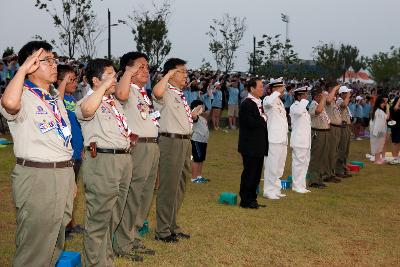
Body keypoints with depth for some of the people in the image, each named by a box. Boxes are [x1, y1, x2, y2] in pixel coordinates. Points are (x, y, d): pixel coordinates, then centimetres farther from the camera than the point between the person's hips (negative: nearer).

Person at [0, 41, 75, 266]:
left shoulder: (56, 97, 16)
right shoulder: (23, 96, -9)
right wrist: (23, 69, -25)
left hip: (64, 174, 8)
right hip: (37, 177, -8)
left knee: (56, 244, 20)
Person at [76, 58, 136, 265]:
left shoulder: (115, 102, 20)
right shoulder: (88, 101, -7)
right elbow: (87, 110, -33)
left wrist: (131, 136, 17)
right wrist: (104, 85, -24)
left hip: (124, 159, 9)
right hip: (101, 161, -9)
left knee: (114, 217, 18)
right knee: (99, 218, -3)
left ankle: (106, 257, 33)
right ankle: (96, 262, 7)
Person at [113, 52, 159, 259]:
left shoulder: (143, 92, 20)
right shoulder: (128, 89, -8)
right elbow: (121, 94, -34)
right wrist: (129, 72, -23)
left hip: (153, 146, 9)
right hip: (137, 147, -9)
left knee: (145, 196, 15)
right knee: (132, 197, -5)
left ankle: (134, 239, 27)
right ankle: (123, 245, 5)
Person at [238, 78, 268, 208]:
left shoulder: (259, 103, 16)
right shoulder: (246, 104, -15)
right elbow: (251, 123, -24)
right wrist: (263, 119, -11)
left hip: (259, 147, 9)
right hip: (250, 147, -9)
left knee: (256, 173, 13)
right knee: (249, 173, -3)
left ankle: (252, 199, 22)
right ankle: (245, 201, 6)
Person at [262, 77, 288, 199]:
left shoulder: (280, 102, 19)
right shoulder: (268, 99, -9)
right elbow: (267, 102, -37)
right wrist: (278, 92, -24)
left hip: (282, 139, 9)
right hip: (273, 139, -9)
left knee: (279, 167, 15)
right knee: (272, 166, -6)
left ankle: (276, 190, 24)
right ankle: (269, 191, 2)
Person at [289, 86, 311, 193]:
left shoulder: (304, 107, 20)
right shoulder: (294, 107, -9)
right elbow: (298, 112, -35)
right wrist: (304, 100, -22)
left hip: (305, 140, 10)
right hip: (298, 140, -10)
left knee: (305, 162, 11)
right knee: (299, 162, -7)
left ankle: (301, 185, 17)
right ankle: (297, 186, -1)